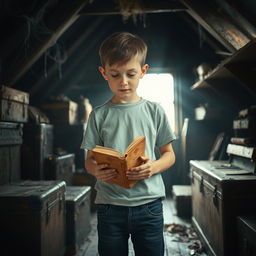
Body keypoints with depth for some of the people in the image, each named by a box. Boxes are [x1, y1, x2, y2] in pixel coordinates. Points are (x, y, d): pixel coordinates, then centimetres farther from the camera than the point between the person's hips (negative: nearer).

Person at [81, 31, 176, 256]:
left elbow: (169, 154, 6)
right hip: (110, 205, 0)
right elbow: (89, 159, 5)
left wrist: (154, 167, -16)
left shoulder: (154, 111, 2)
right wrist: (97, 170, -18)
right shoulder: (99, 115, 2)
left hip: (149, 203, 0)